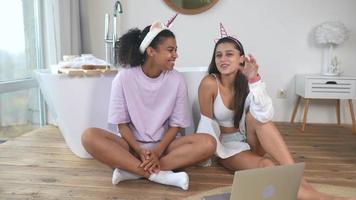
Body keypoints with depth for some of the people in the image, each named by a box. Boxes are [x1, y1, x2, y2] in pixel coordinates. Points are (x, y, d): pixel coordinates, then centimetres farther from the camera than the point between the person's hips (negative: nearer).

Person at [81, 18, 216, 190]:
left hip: (165, 144, 1)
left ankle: (132, 171, -25)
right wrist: (140, 151, -20)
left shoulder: (177, 80, -5)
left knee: (208, 143, -25)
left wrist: (157, 152, -18)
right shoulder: (124, 78, -8)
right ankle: (159, 175, -28)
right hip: (132, 144, -1)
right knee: (89, 136, -27)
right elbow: (122, 123, -5)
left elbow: (176, 124, -2)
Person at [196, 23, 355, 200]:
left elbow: (265, 116, -27)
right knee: (264, 165, -34)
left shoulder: (246, 82, -9)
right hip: (227, 145, -2)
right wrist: (212, 153, -14)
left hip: (251, 140, 3)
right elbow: (208, 123, -11)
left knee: (256, 115, -33)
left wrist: (254, 80, -34)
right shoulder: (209, 83, -18)